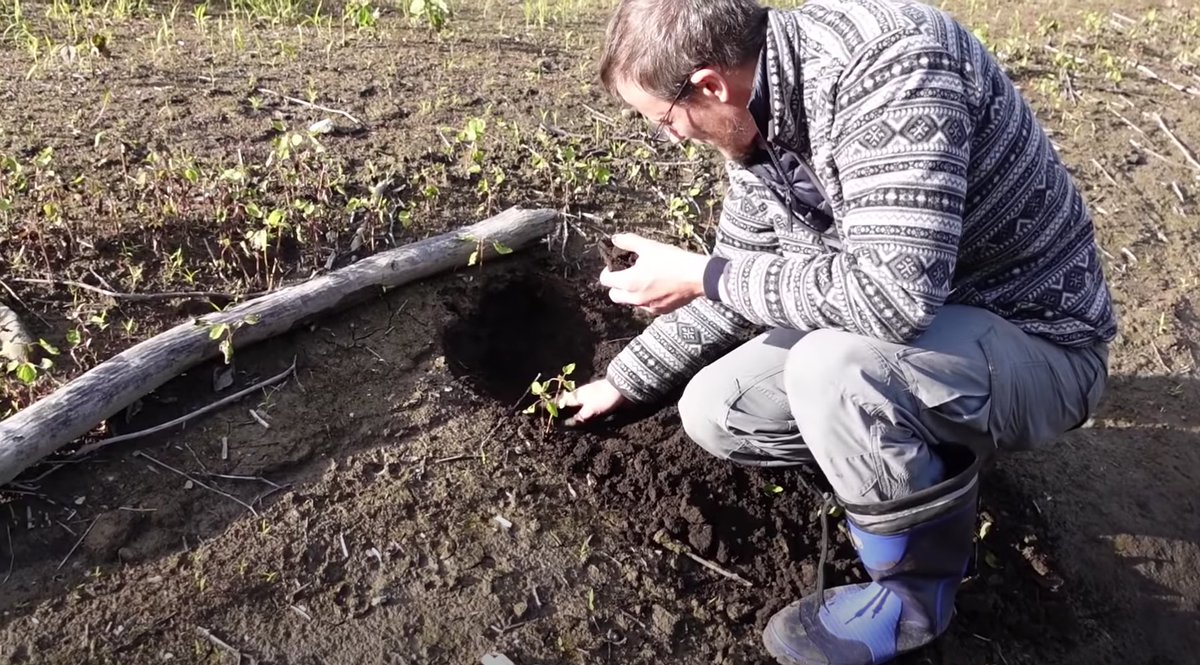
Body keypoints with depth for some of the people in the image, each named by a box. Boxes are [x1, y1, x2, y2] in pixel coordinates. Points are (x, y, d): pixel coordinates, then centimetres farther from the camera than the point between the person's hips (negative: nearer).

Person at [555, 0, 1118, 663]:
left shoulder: (886, 54, -30)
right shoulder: (757, 122, -3)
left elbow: (894, 292, -39)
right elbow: (738, 286, 11)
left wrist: (699, 275, -26)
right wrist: (623, 381, 16)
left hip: (1038, 340, -7)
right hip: (911, 326, 8)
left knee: (832, 370, -36)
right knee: (713, 409, -1)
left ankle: (916, 586, -7)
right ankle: (932, 459, 14)